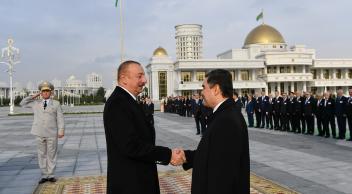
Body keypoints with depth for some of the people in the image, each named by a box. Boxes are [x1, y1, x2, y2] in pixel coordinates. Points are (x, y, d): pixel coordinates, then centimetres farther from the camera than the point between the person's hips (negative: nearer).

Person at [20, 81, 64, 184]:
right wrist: (35, 96, 4)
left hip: (52, 133, -2)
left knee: (51, 154, 3)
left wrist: (61, 131, -12)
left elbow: (60, 118, -2)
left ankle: (51, 175, 13)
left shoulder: (56, 103, 2)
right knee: (42, 155, 6)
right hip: (39, 133, 2)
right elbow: (22, 103, 10)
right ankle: (44, 175, 15)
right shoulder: (35, 103, 10)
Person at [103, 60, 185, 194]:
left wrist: (165, 156, 4)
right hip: (129, 183, -9)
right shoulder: (118, 103, -20)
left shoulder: (125, 101, 11)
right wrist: (168, 155, -21)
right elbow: (131, 145, -26)